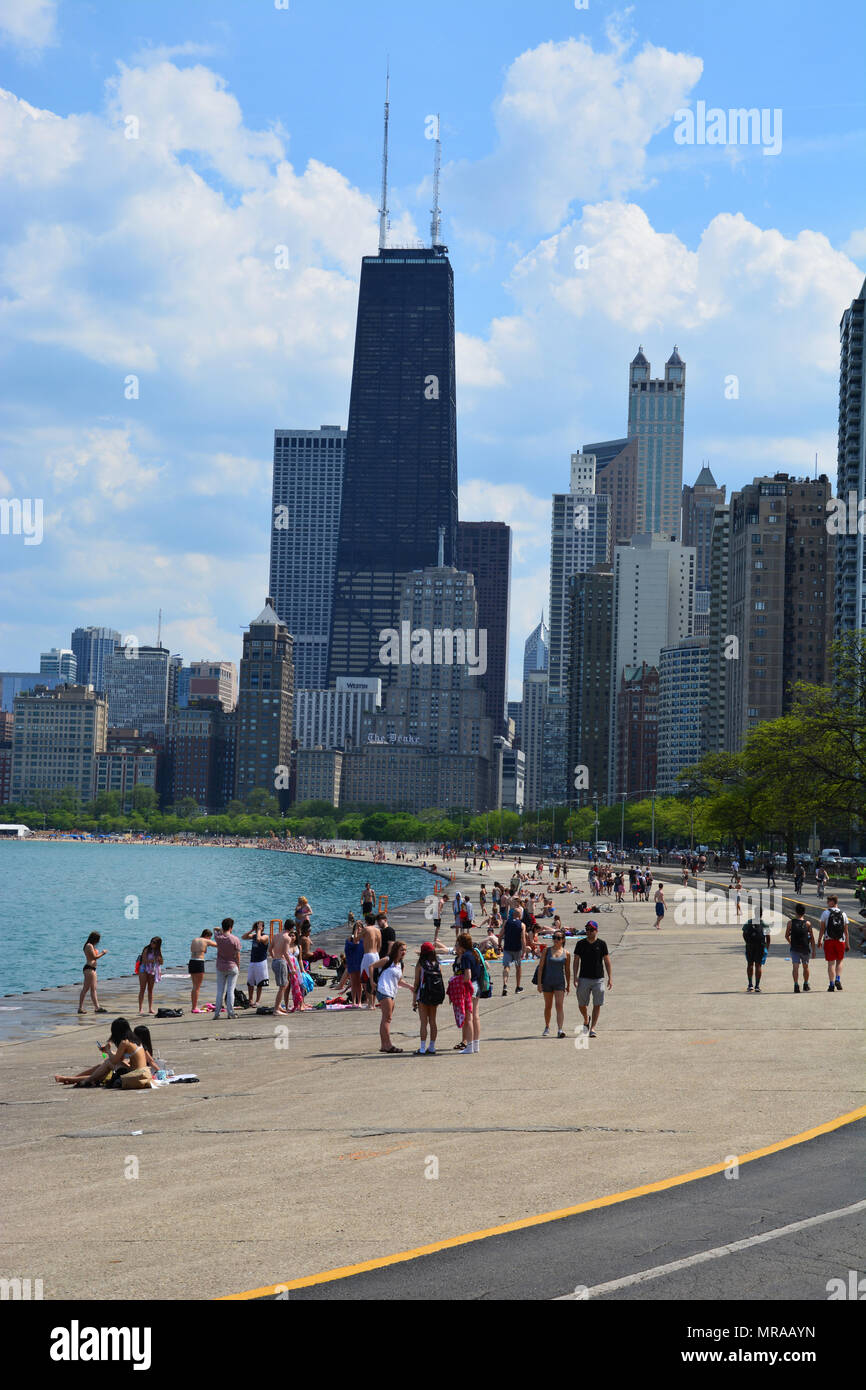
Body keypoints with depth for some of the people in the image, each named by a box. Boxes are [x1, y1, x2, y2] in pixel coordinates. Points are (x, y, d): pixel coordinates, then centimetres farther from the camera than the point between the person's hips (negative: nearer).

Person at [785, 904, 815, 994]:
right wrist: (813, 951, 5)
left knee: (795, 966, -6)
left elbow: (786, 936, 7)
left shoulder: (790, 923, -3)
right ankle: (806, 985, 32)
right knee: (805, 966, 19)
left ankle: (796, 985, -24)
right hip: (805, 948, 1)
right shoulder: (808, 923, -3)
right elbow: (812, 938, -1)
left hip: (794, 949, -1)